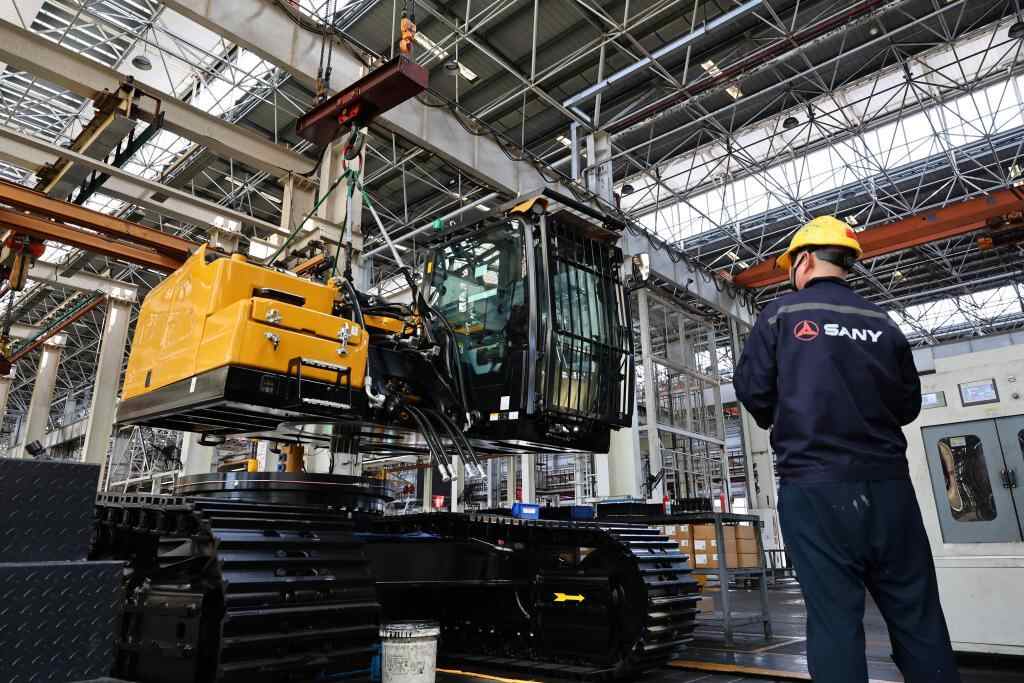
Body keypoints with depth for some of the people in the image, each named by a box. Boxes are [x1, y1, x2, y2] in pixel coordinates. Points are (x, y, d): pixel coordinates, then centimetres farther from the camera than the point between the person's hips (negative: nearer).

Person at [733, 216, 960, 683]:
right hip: (887, 485, 4)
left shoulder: (781, 314, -2)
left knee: (835, 618, 1)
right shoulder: (883, 323, 9)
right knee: (918, 617, 11)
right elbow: (908, 405, 14)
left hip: (814, 487, -3)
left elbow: (753, 392, -2)